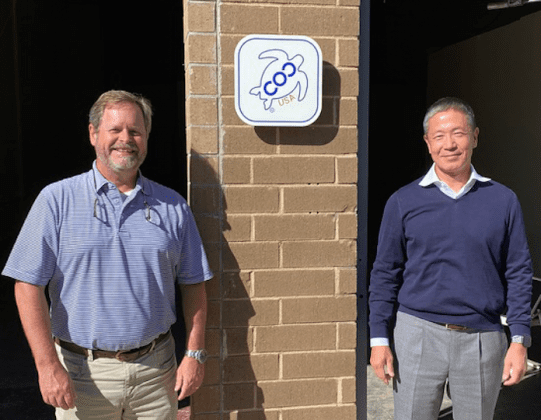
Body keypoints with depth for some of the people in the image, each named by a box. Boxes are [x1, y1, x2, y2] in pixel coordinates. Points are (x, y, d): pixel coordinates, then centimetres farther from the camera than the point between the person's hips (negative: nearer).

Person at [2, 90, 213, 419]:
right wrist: (48, 365, -13)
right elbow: (29, 285, -7)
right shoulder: (57, 200, -4)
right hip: (81, 372, -1)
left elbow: (193, 284, 6)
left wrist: (195, 354, 1)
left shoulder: (172, 206, 3)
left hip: (156, 369, 2)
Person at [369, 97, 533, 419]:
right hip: (418, 334, -1)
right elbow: (385, 273, 3)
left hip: (482, 341, 1)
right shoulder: (403, 202, 1)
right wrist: (379, 338, -2)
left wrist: (519, 341, -1)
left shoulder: (503, 200, 4)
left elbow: (519, 273, 5)